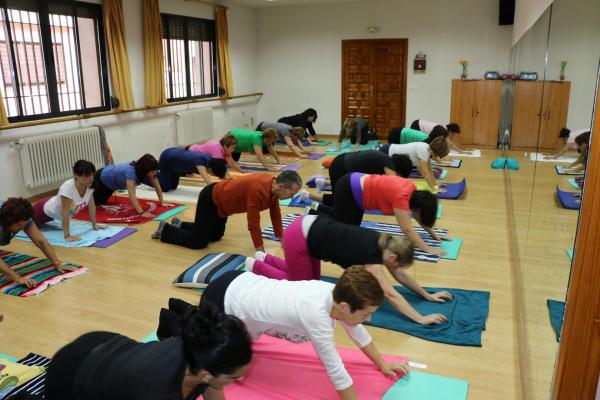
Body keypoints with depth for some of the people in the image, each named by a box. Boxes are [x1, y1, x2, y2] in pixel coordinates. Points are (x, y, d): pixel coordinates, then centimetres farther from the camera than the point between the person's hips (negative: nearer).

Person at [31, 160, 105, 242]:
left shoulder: (89, 185, -23)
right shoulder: (68, 187, -42)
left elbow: (91, 206, -10)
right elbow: (65, 213, -40)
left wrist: (94, 225, -6)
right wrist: (67, 236, -40)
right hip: (46, 209, -7)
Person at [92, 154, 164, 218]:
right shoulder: (131, 172, -47)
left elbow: (157, 186, -16)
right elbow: (132, 195, -55)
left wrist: (162, 202, -20)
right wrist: (142, 213, -63)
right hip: (102, 178, -7)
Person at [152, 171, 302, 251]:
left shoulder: (273, 186, -10)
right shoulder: (258, 190, -38)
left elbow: (275, 213, 2)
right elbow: (253, 223, -36)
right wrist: (260, 252, -30)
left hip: (221, 200, 9)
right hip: (210, 200, -9)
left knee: (215, 236, 22)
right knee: (198, 242, -4)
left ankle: (180, 225, 36)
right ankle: (165, 230, 17)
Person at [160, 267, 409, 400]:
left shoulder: (336, 293, -13)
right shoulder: (316, 313, -36)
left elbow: (358, 332, 5)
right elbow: (335, 371, -31)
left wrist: (383, 365, 15)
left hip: (242, 285, 8)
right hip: (222, 298, -7)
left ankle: (183, 310, 48)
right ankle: (172, 322, 34)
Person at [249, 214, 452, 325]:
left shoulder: (383, 243, 2)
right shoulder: (371, 255, -21)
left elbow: (399, 275, 12)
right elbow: (391, 295, -25)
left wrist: (427, 295, 13)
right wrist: (421, 318, -25)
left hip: (309, 226, 9)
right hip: (298, 237, -9)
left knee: (312, 280, 21)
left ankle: (266, 259, 31)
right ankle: (256, 266, 18)